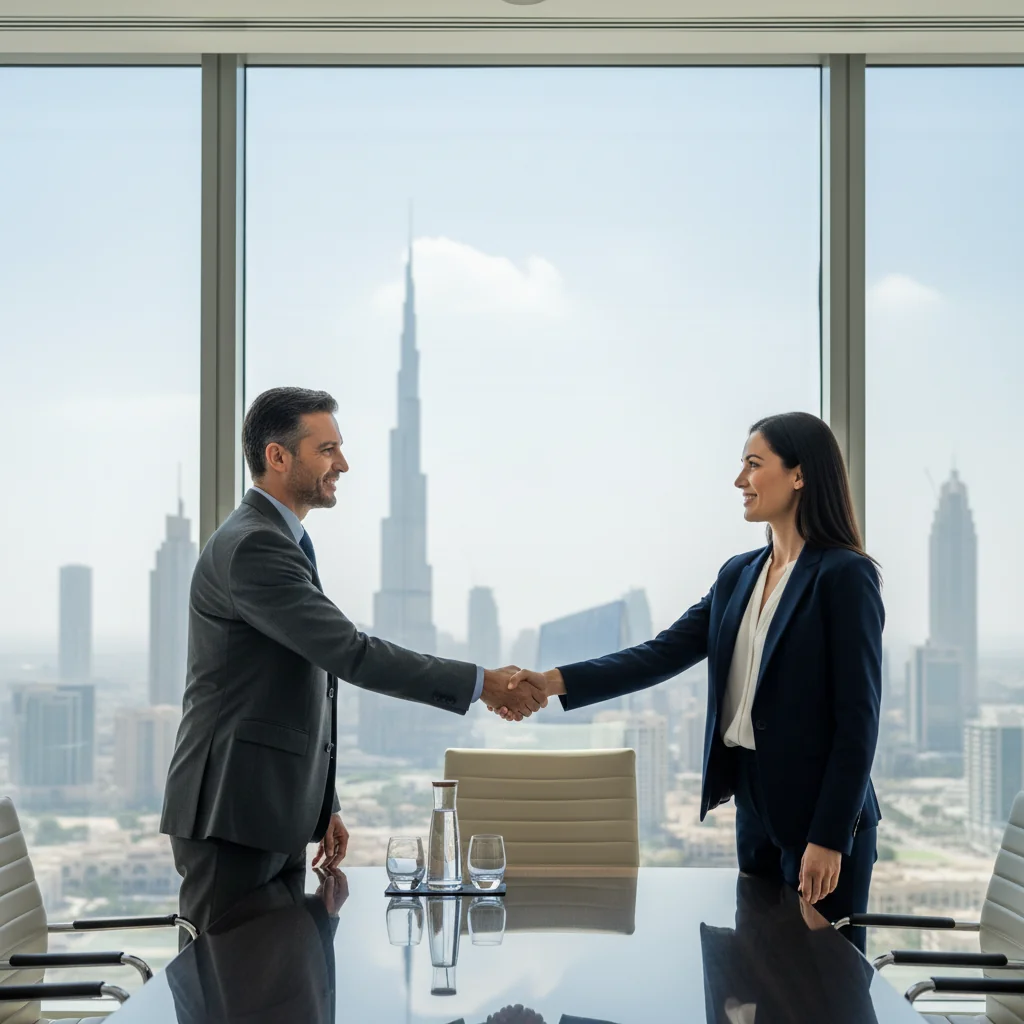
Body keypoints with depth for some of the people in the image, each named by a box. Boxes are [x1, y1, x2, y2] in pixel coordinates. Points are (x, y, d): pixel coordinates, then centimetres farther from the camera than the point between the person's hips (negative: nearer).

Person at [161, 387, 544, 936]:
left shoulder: (280, 542, 18)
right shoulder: (250, 547, -16)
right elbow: (350, 654, -23)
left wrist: (323, 806, 21)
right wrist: (481, 683, -19)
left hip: (276, 815, 10)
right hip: (232, 814, -10)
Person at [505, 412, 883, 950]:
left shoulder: (845, 576, -11)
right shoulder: (738, 575, 10)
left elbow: (858, 716, -14)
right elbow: (664, 653, 4)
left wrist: (829, 836, -16)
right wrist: (556, 681, -8)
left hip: (821, 813, -7)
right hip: (755, 807, 7)